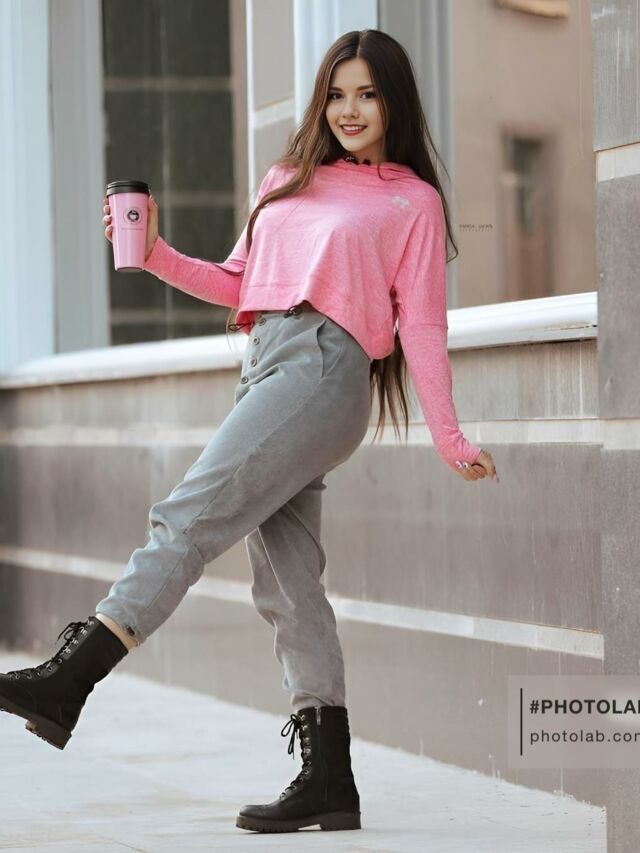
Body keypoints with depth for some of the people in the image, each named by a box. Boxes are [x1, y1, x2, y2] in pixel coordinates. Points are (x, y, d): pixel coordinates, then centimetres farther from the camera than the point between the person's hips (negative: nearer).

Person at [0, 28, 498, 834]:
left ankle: (67, 680, -29)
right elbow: (240, 284, 23)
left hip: (324, 367, -6)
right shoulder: (288, 180, 25)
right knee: (285, 580, 0)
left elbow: (421, 324, 5)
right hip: (263, 367, 7)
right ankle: (328, 781, 0)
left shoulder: (413, 201, 10)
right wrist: (157, 256, 9)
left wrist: (448, 438, 0)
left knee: (191, 514, -20)